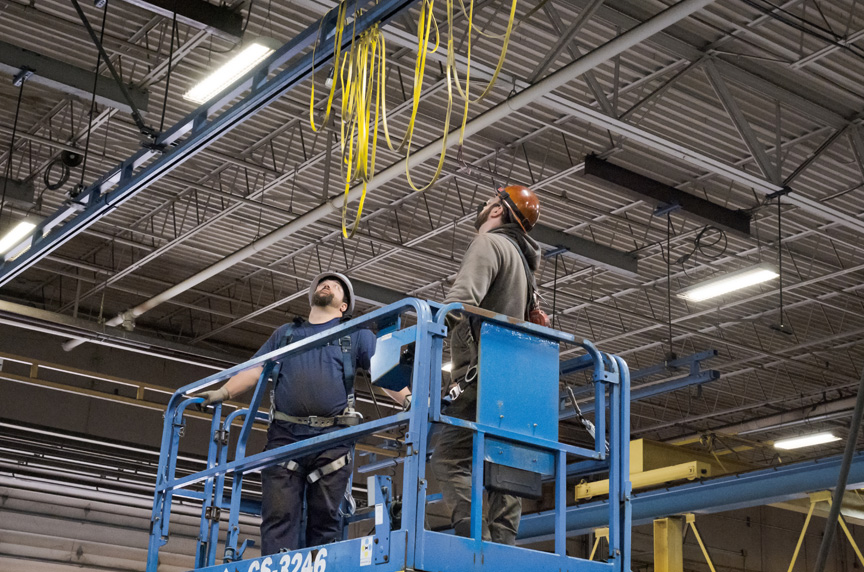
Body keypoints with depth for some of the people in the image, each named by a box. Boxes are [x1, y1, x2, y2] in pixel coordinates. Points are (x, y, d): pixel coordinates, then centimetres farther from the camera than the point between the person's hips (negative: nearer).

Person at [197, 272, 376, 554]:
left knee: (325, 519, -2)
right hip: (284, 435, 2)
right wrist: (222, 393, 3)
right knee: (279, 516, -8)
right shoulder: (285, 333, 26)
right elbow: (254, 370, 19)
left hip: (331, 439, -2)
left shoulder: (355, 335, 17)